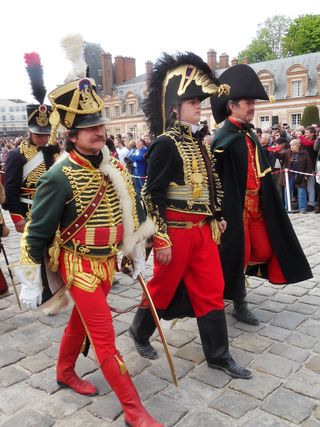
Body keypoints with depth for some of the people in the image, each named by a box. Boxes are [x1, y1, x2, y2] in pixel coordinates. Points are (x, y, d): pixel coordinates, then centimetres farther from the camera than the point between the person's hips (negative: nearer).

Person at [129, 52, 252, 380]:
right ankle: (140, 332, 37)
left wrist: (217, 217, 18)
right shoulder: (166, 143, -14)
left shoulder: (198, 140, 11)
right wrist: (161, 239, -18)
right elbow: (153, 195, -17)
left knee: (212, 292, 11)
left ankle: (218, 356, 24)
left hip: (202, 230, 8)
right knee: (162, 288, 10)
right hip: (176, 231, -8)